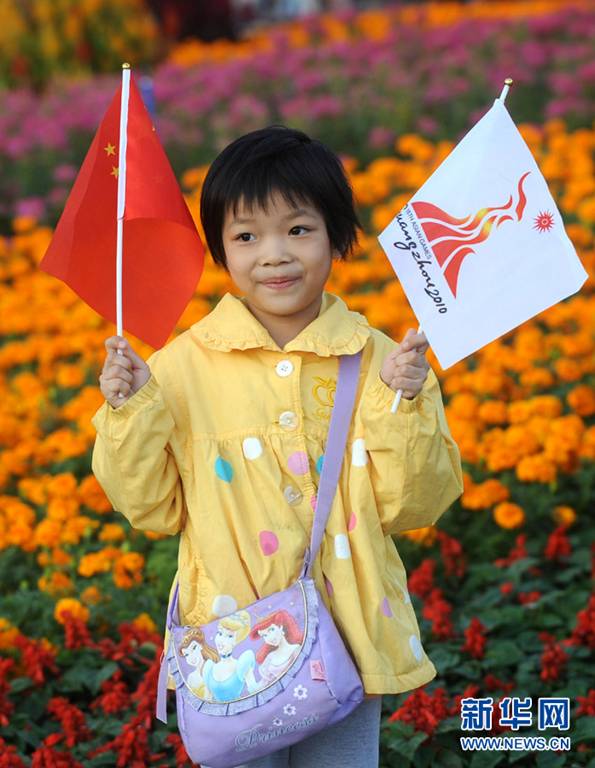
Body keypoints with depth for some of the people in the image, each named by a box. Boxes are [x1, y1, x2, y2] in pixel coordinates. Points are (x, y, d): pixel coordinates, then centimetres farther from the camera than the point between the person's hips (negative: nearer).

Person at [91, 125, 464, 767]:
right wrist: (129, 414, -13)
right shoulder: (182, 366, -4)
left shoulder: (378, 362, -3)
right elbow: (152, 508, 0)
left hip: (349, 642, 1)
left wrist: (404, 406, -16)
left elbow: (414, 507, -3)